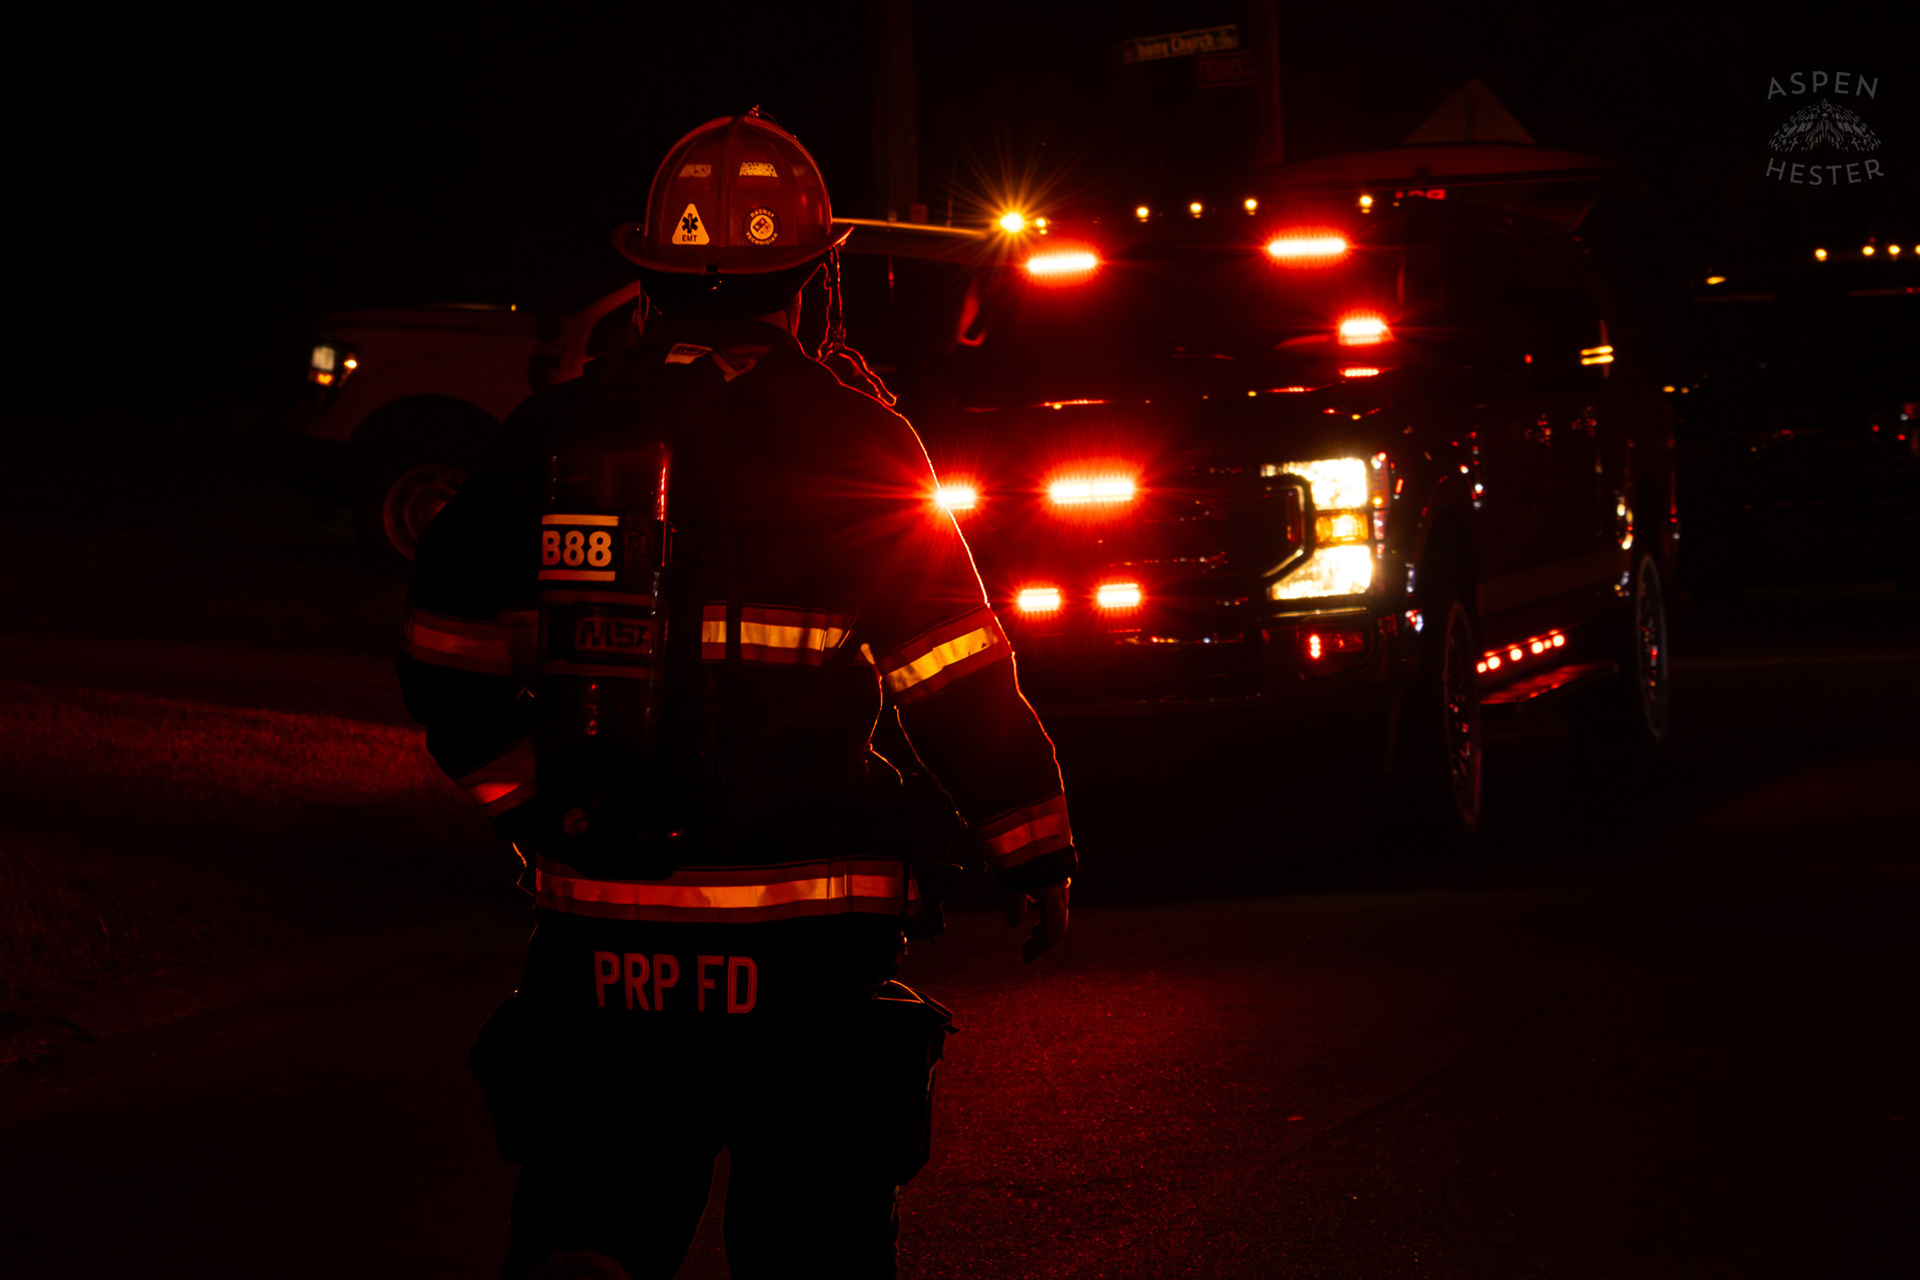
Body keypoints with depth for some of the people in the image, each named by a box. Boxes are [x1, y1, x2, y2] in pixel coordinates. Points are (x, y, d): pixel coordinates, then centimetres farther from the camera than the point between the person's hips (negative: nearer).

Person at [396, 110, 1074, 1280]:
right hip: (806, 934, -3)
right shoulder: (852, 444, -7)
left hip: (603, 919, 3)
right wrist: (1039, 853, 5)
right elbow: (956, 686, -6)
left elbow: (449, 656, 10)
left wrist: (530, 807, 22)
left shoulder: (557, 434, 4)